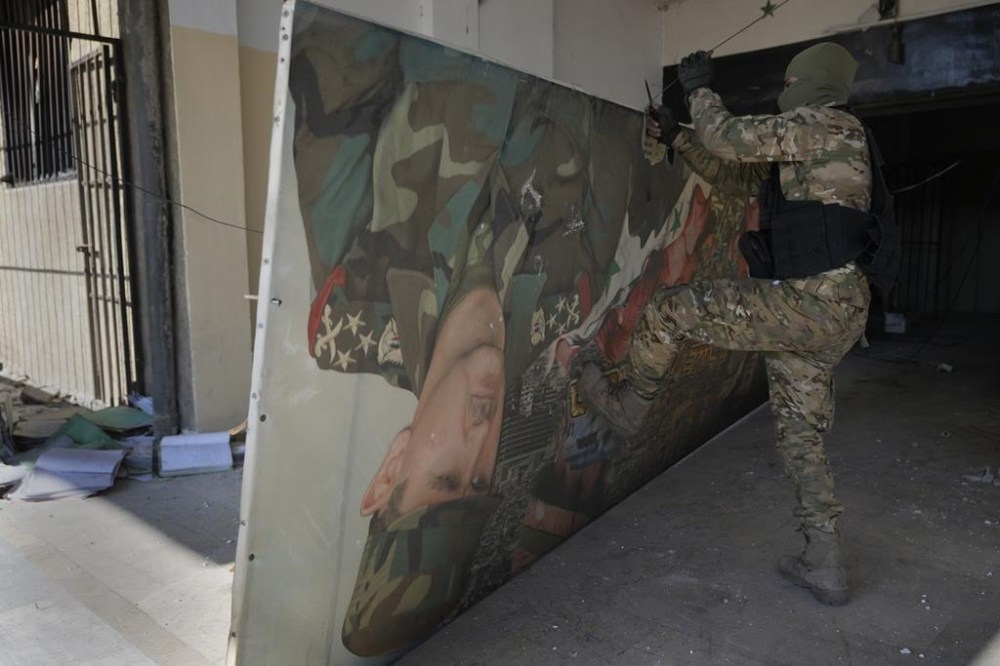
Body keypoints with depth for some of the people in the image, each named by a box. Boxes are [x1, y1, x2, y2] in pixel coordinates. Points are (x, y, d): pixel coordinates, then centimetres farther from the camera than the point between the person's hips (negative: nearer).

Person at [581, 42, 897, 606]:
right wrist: (677, 136, 28)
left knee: (669, 310, -4)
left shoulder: (828, 125, -4)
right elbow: (734, 175, 30)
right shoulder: (801, 154, 25)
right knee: (802, 437, 14)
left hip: (813, 302, -11)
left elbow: (730, 139, -11)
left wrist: (700, 89, 6)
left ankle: (628, 407, 17)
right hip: (827, 312, 11)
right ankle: (826, 568, 20)